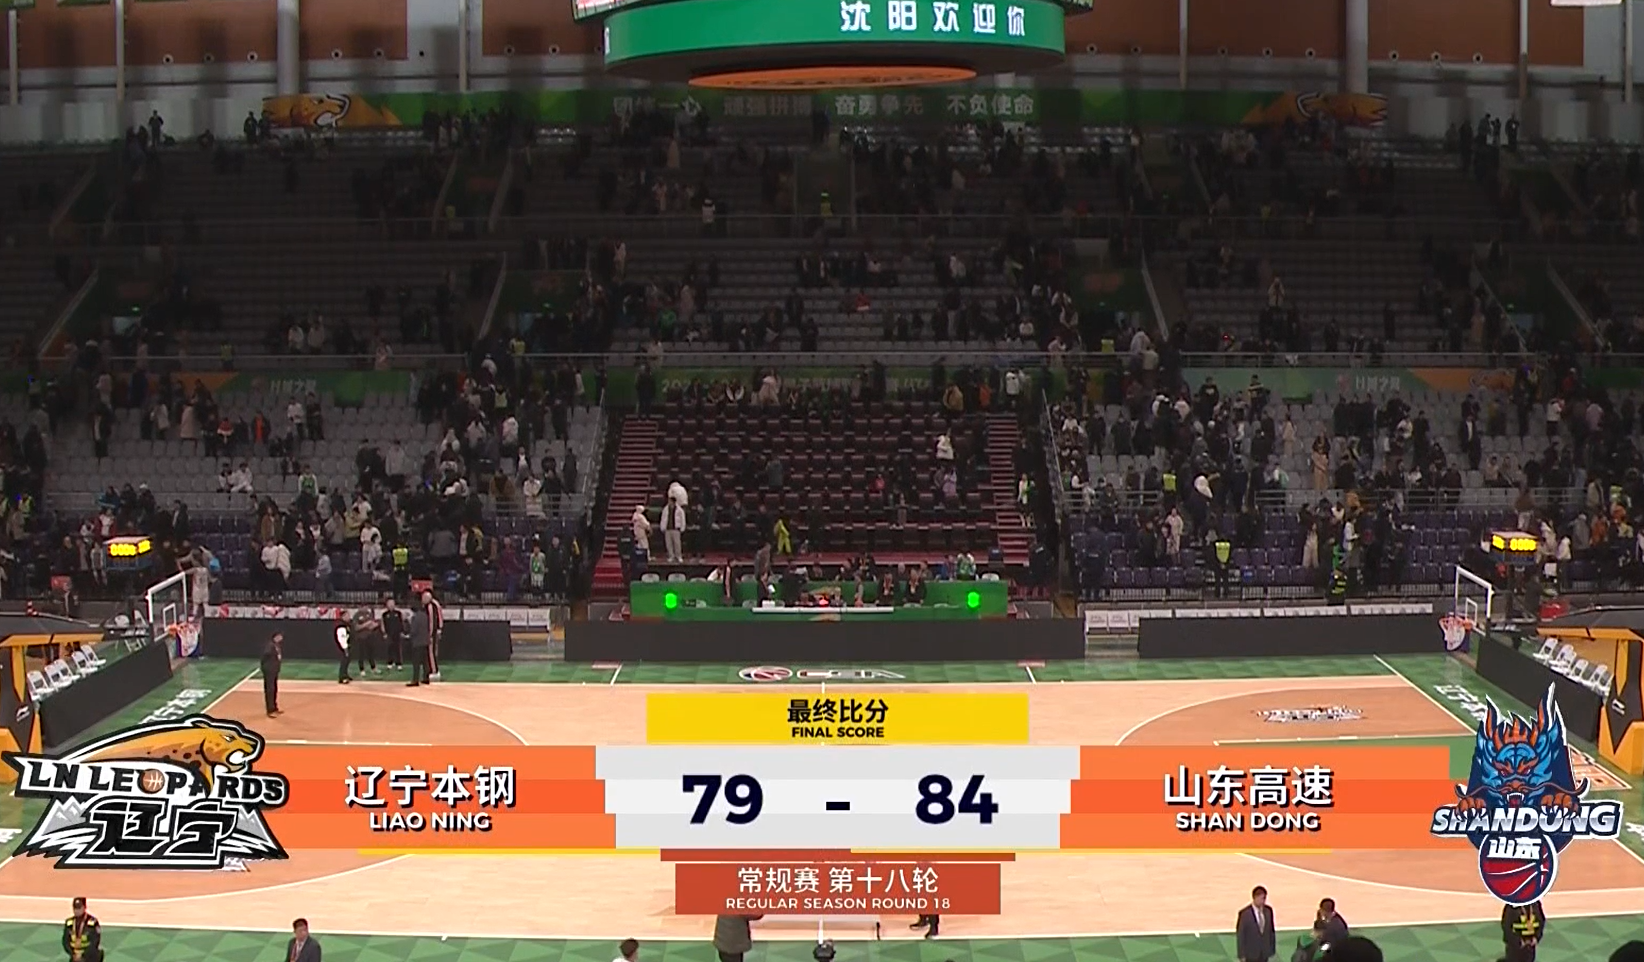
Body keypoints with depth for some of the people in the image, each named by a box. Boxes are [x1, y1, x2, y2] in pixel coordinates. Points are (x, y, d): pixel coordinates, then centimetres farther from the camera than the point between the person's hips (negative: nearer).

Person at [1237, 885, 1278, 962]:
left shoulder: (1268, 910, -2)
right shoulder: (1244, 913, -18)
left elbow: (1271, 930, 7)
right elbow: (1240, 935, -12)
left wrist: (1273, 948, 9)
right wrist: (1242, 955, -11)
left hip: (1265, 953, 5)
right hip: (1251, 954, -4)